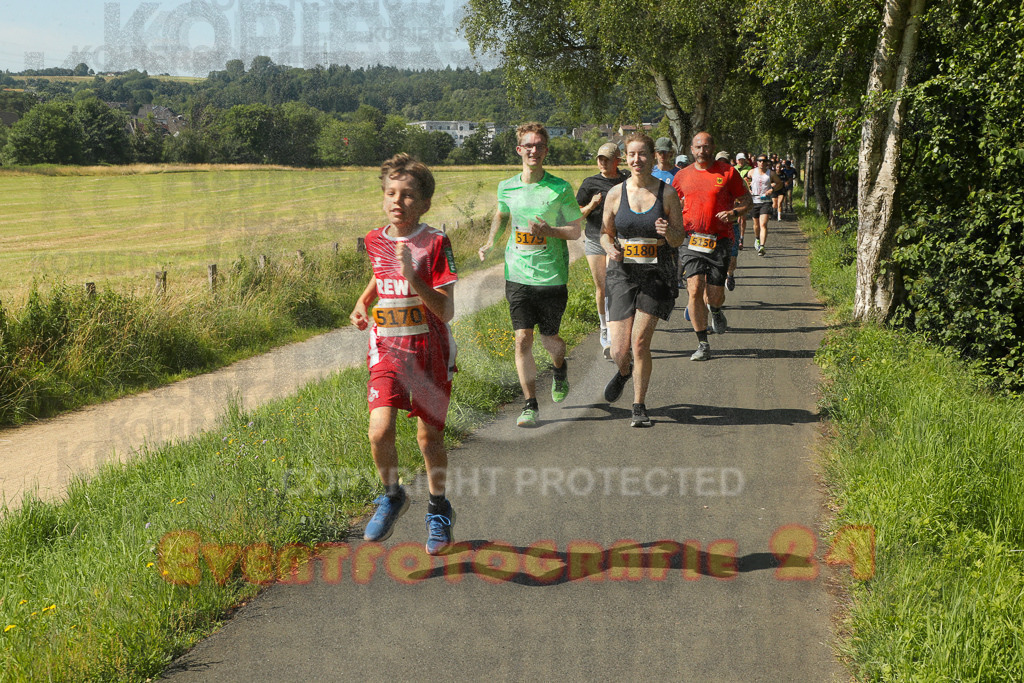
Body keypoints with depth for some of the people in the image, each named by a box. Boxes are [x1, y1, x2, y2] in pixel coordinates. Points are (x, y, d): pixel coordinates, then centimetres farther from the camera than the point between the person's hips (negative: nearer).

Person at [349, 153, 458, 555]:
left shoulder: (435, 243, -12)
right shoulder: (375, 241, 2)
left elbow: (446, 311, -18)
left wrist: (412, 276, -29)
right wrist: (362, 302, 9)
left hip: (429, 350, -3)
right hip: (386, 348, 3)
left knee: (429, 438, 7)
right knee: (379, 432, -14)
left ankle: (438, 507, 33)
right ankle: (393, 496, 15)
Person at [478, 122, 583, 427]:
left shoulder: (560, 189, -6)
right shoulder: (507, 187, 4)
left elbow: (575, 230, -1)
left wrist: (547, 230, -19)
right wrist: (490, 242, 9)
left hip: (552, 277, -2)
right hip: (518, 276, 2)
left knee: (549, 338, 10)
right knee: (523, 339, -5)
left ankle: (560, 368, 46)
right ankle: (531, 405, 5)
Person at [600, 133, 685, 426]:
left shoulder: (667, 193, -2)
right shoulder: (616, 194, 2)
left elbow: (679, 239, 2)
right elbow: (606, 233, 12)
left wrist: (668, 232, -21)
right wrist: (610, 248, -11)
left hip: (658, 273, -1)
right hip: (623, 272, 2)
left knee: (640, 341, -11)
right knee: (619, 349, -3)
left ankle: (639, 406, 8)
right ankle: (624, 371, 35)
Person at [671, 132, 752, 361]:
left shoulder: (728, 172, 2)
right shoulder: (683, 176, 8)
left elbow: (746, 200, 8)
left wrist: (733, 212, -11)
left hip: (719, 239, -1)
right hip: (692, 239, 1)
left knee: (714, 296, -2)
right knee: (695, 290, -11)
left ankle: (715, 311, 38)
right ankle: (703, 345, 0)